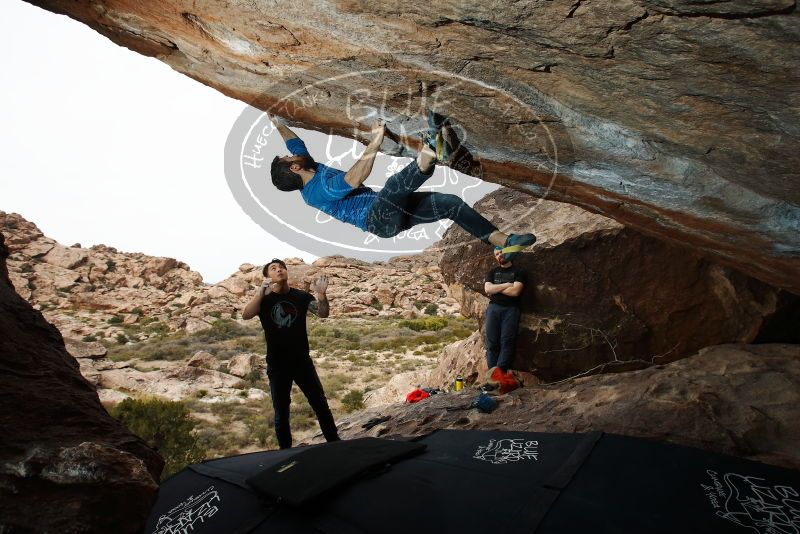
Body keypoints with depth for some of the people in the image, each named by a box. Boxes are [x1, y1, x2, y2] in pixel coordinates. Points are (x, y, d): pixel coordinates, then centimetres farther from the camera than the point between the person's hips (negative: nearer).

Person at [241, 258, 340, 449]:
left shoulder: (301, 296, -1)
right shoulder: (264, 299, -4)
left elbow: (323, 314, -12)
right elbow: (246, 315, -22)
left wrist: (321, 295, -33)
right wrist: (261, 291, -38)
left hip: (302, 362, 1)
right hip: (277, 366, -1)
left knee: (321, 405, 7)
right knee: (281, 413, 9)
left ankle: (335, 444, 22)